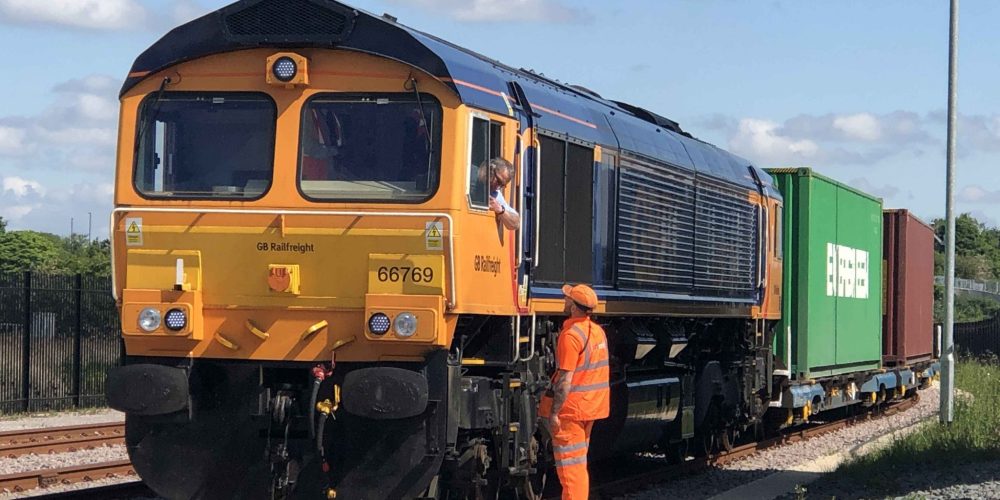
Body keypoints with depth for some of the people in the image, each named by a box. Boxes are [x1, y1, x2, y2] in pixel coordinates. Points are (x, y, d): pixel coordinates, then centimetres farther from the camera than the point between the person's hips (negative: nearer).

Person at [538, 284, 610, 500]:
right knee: (579, 462, 18)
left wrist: (553, 413, -20)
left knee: (569, 464, -3)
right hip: (592, 407, 8)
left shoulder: (571, 335, -19)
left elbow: (565, 379, -22)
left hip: (571, 408, -8)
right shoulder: (598, 331, 8)